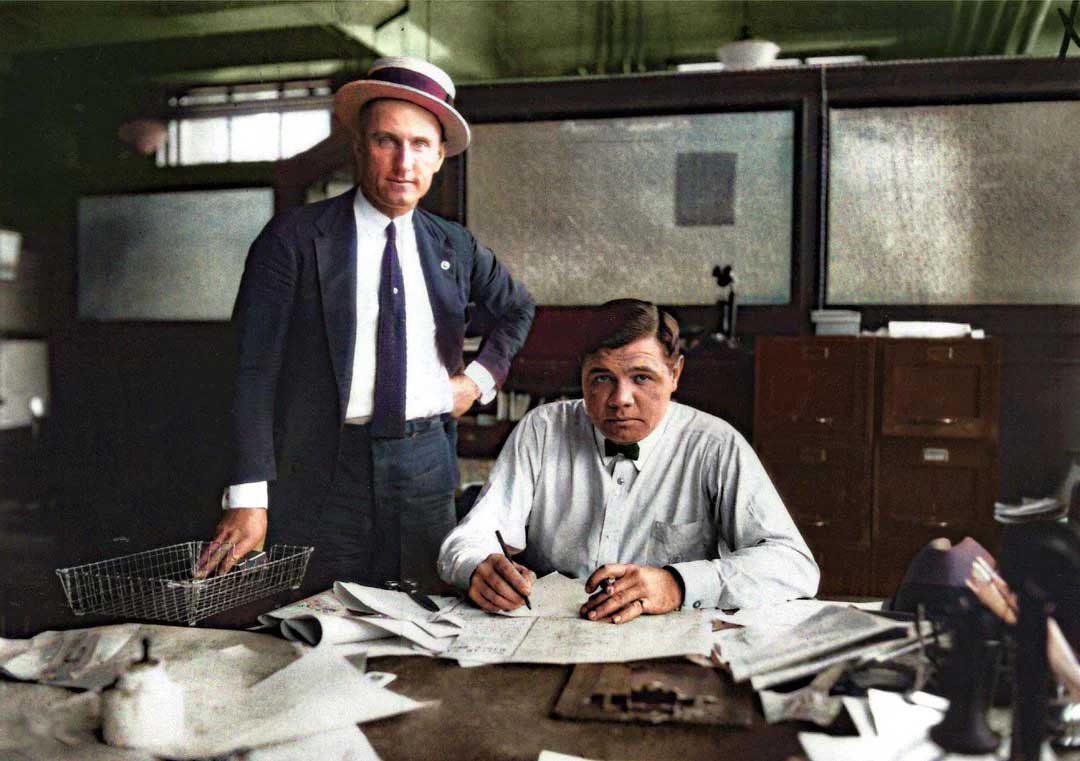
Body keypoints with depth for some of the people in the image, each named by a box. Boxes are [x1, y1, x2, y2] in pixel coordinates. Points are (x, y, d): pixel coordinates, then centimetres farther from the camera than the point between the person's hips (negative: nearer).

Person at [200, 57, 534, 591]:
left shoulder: (455, 247, 8)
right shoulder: (294, 239, -5)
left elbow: (516, 310, 26)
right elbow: (254, 371, -9)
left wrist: (481, 377, 9)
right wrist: (249, 498, -16)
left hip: (427, 462, 4)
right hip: (327, 465, -3)